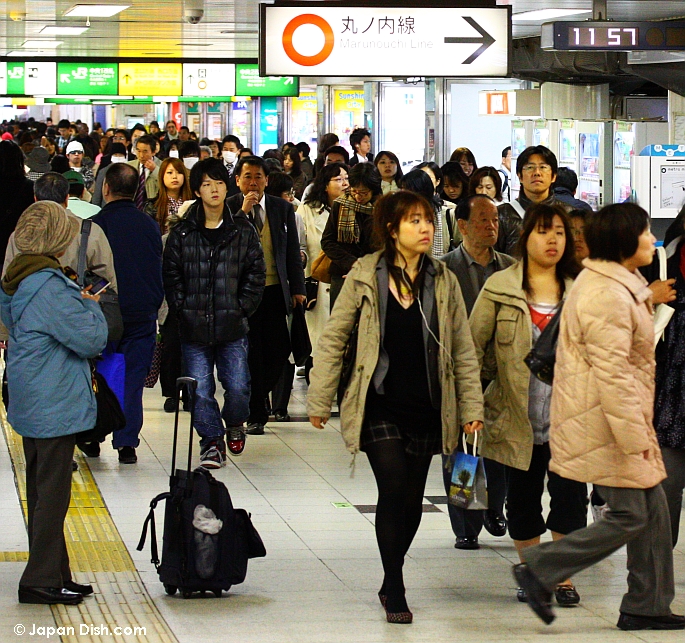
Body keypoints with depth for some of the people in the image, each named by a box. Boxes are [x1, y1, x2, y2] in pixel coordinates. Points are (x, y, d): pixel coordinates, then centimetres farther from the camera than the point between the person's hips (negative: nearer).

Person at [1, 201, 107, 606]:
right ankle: (42, 579, 1)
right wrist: (91, 306, -2)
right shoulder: (50, 287, -22)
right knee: (53, 491, -3)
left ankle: (54, 574, 24)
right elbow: (91, 338, -20)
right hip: (55, 405, -10)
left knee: (42, 491, 15)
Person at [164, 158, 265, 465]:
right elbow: (171, 275, 5)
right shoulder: (182, 232, 3)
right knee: (200, 388, 0)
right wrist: (182, 310, -4)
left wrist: (242, 308, -2)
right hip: (194, 325, 0)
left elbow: (256, 274, 6)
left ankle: (234, 423, 28)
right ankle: (212, 441, 14)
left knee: (238, 385, -2)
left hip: (232, 325, 0)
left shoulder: (243, 231, 4)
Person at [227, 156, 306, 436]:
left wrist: (298, 288, 5)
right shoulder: (228, 208, 0)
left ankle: (256, 398, 26)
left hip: (274, 290, 3)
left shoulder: (282, 208, 8)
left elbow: (293, 251, 11)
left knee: (278, 350, 1)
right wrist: (243, 212, -19)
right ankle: (255, 415, 10)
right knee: (250, 353, 0)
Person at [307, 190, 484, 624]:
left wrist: (472, 407, 3)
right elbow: (334, 339, 3)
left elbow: (463, 349, 8)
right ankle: (396, 592, -2)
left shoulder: (443, 281, 4)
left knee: (412, 500, 7)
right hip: (380, 406, -3)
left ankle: (391, 582, 26)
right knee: (393, 488, -14)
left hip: (426, 408, 3)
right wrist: (320, 400, 2)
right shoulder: (365, 276, -3)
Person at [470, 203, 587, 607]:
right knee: (523, 498, 9)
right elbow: (472, 346, 1)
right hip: (519, 417, 0)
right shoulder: (500, 289, 1)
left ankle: (562, 576, 10)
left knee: (570, 494, -4)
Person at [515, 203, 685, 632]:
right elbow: (612, 372, -24)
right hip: (606, 421, -11)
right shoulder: (608, 296, -19)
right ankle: (541, 571, 0)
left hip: (619, 417, 11)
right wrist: (633, 435, -23)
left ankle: (647, 607, 15)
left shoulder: (617, 286, 16)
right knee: (630, 516, -8)